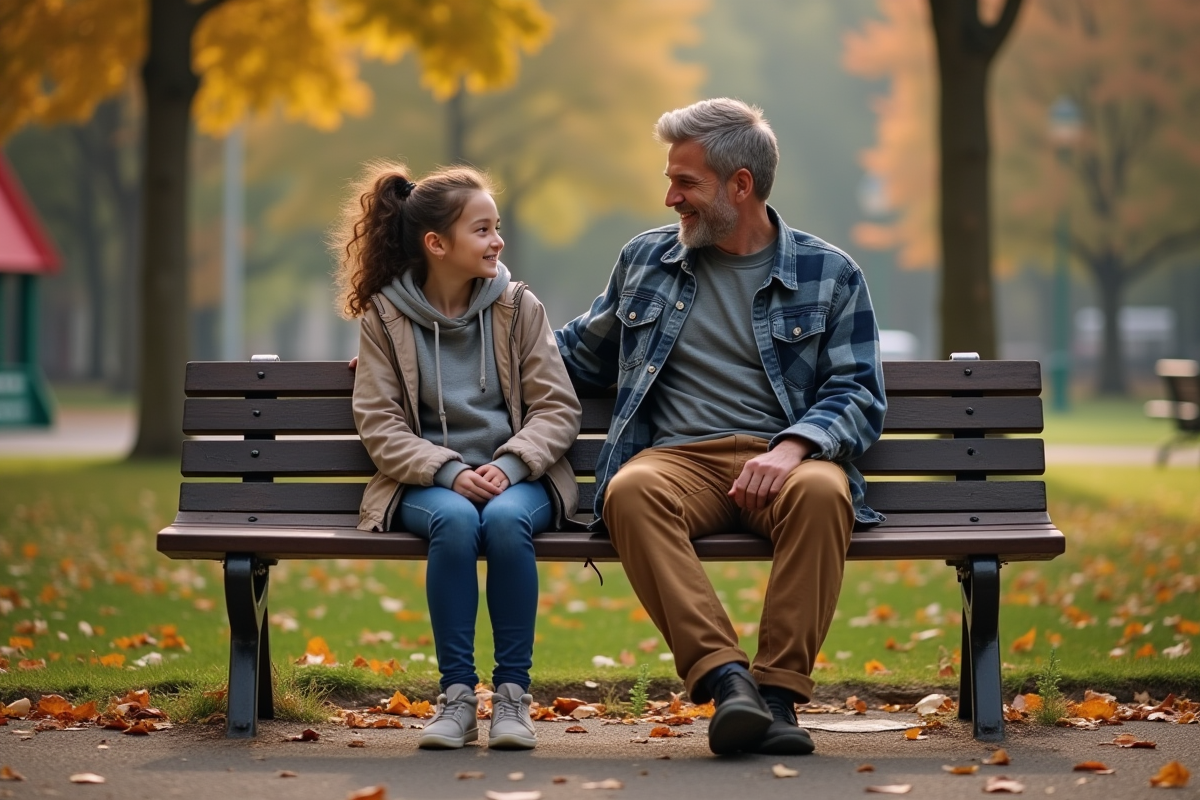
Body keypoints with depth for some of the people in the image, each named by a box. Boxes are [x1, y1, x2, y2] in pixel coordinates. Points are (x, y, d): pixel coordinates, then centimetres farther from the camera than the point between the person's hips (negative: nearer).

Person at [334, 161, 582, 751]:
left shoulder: (518, 307, 5)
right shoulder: (384, 316, 2)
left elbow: (558, 408, 1)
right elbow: (380, 425, -3)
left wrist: (508, 466, -17)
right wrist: (450, 472, -19)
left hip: (514, 476, 1)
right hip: (429, 482, -1)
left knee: (505, 519, -33)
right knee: (455, 520, -34)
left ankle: (513, 691, -20)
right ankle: (457, 693, -22)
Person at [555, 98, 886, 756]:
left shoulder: (829, 275, 11)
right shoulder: (644, 259, 20)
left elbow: (857, 394, 4)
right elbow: (581, 352, 32)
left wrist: (792, 447, -17)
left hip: (781, 460, -1)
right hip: (677, 457, 2)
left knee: (822, 491, -38)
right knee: (632, 491, -36)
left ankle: (778, 690, -34)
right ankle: (725, 679, -41)